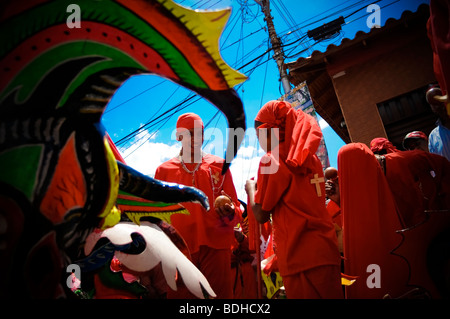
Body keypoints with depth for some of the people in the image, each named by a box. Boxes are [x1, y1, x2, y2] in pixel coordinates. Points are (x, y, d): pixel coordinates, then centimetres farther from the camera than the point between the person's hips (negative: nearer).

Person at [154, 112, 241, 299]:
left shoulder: (218, 165, 11)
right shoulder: (164, 170, 12)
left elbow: (235, 207, 10)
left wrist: (230, 213, -12)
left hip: (216, 244, 0)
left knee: (219, 294, -2)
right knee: (180, 294, 2)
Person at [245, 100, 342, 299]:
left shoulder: (271, 161, -7)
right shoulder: (311, 159, 12)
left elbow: (261, 215, -6)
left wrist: (251, 189, 11)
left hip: (299, 257, -7)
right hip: (327, 251, 7)